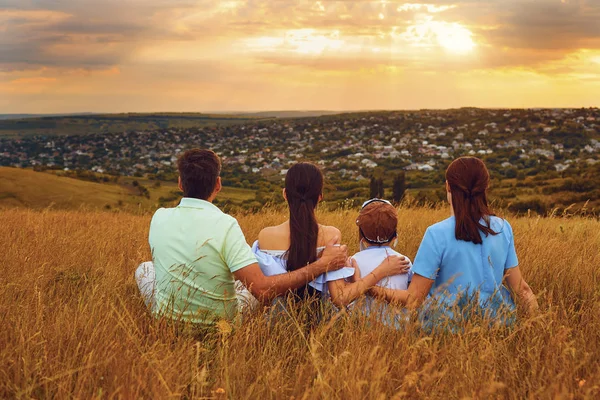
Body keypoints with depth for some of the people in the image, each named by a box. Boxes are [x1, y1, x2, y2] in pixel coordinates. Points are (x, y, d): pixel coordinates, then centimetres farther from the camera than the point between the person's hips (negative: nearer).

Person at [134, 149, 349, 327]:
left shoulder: (159, 217, -12)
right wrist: (322, 264, -27)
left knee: (144, 268, 29)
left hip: (166, 321, 3)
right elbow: (262, 289, -31)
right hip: (218, 326, -2)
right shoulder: (225, 225, -25)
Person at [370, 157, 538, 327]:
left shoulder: (437, 234, -14)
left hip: (450, 322, -5)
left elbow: (413, 299, -14)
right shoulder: (503, 228, -1)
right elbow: (521, 288, 2)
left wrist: (372, 289, -2)